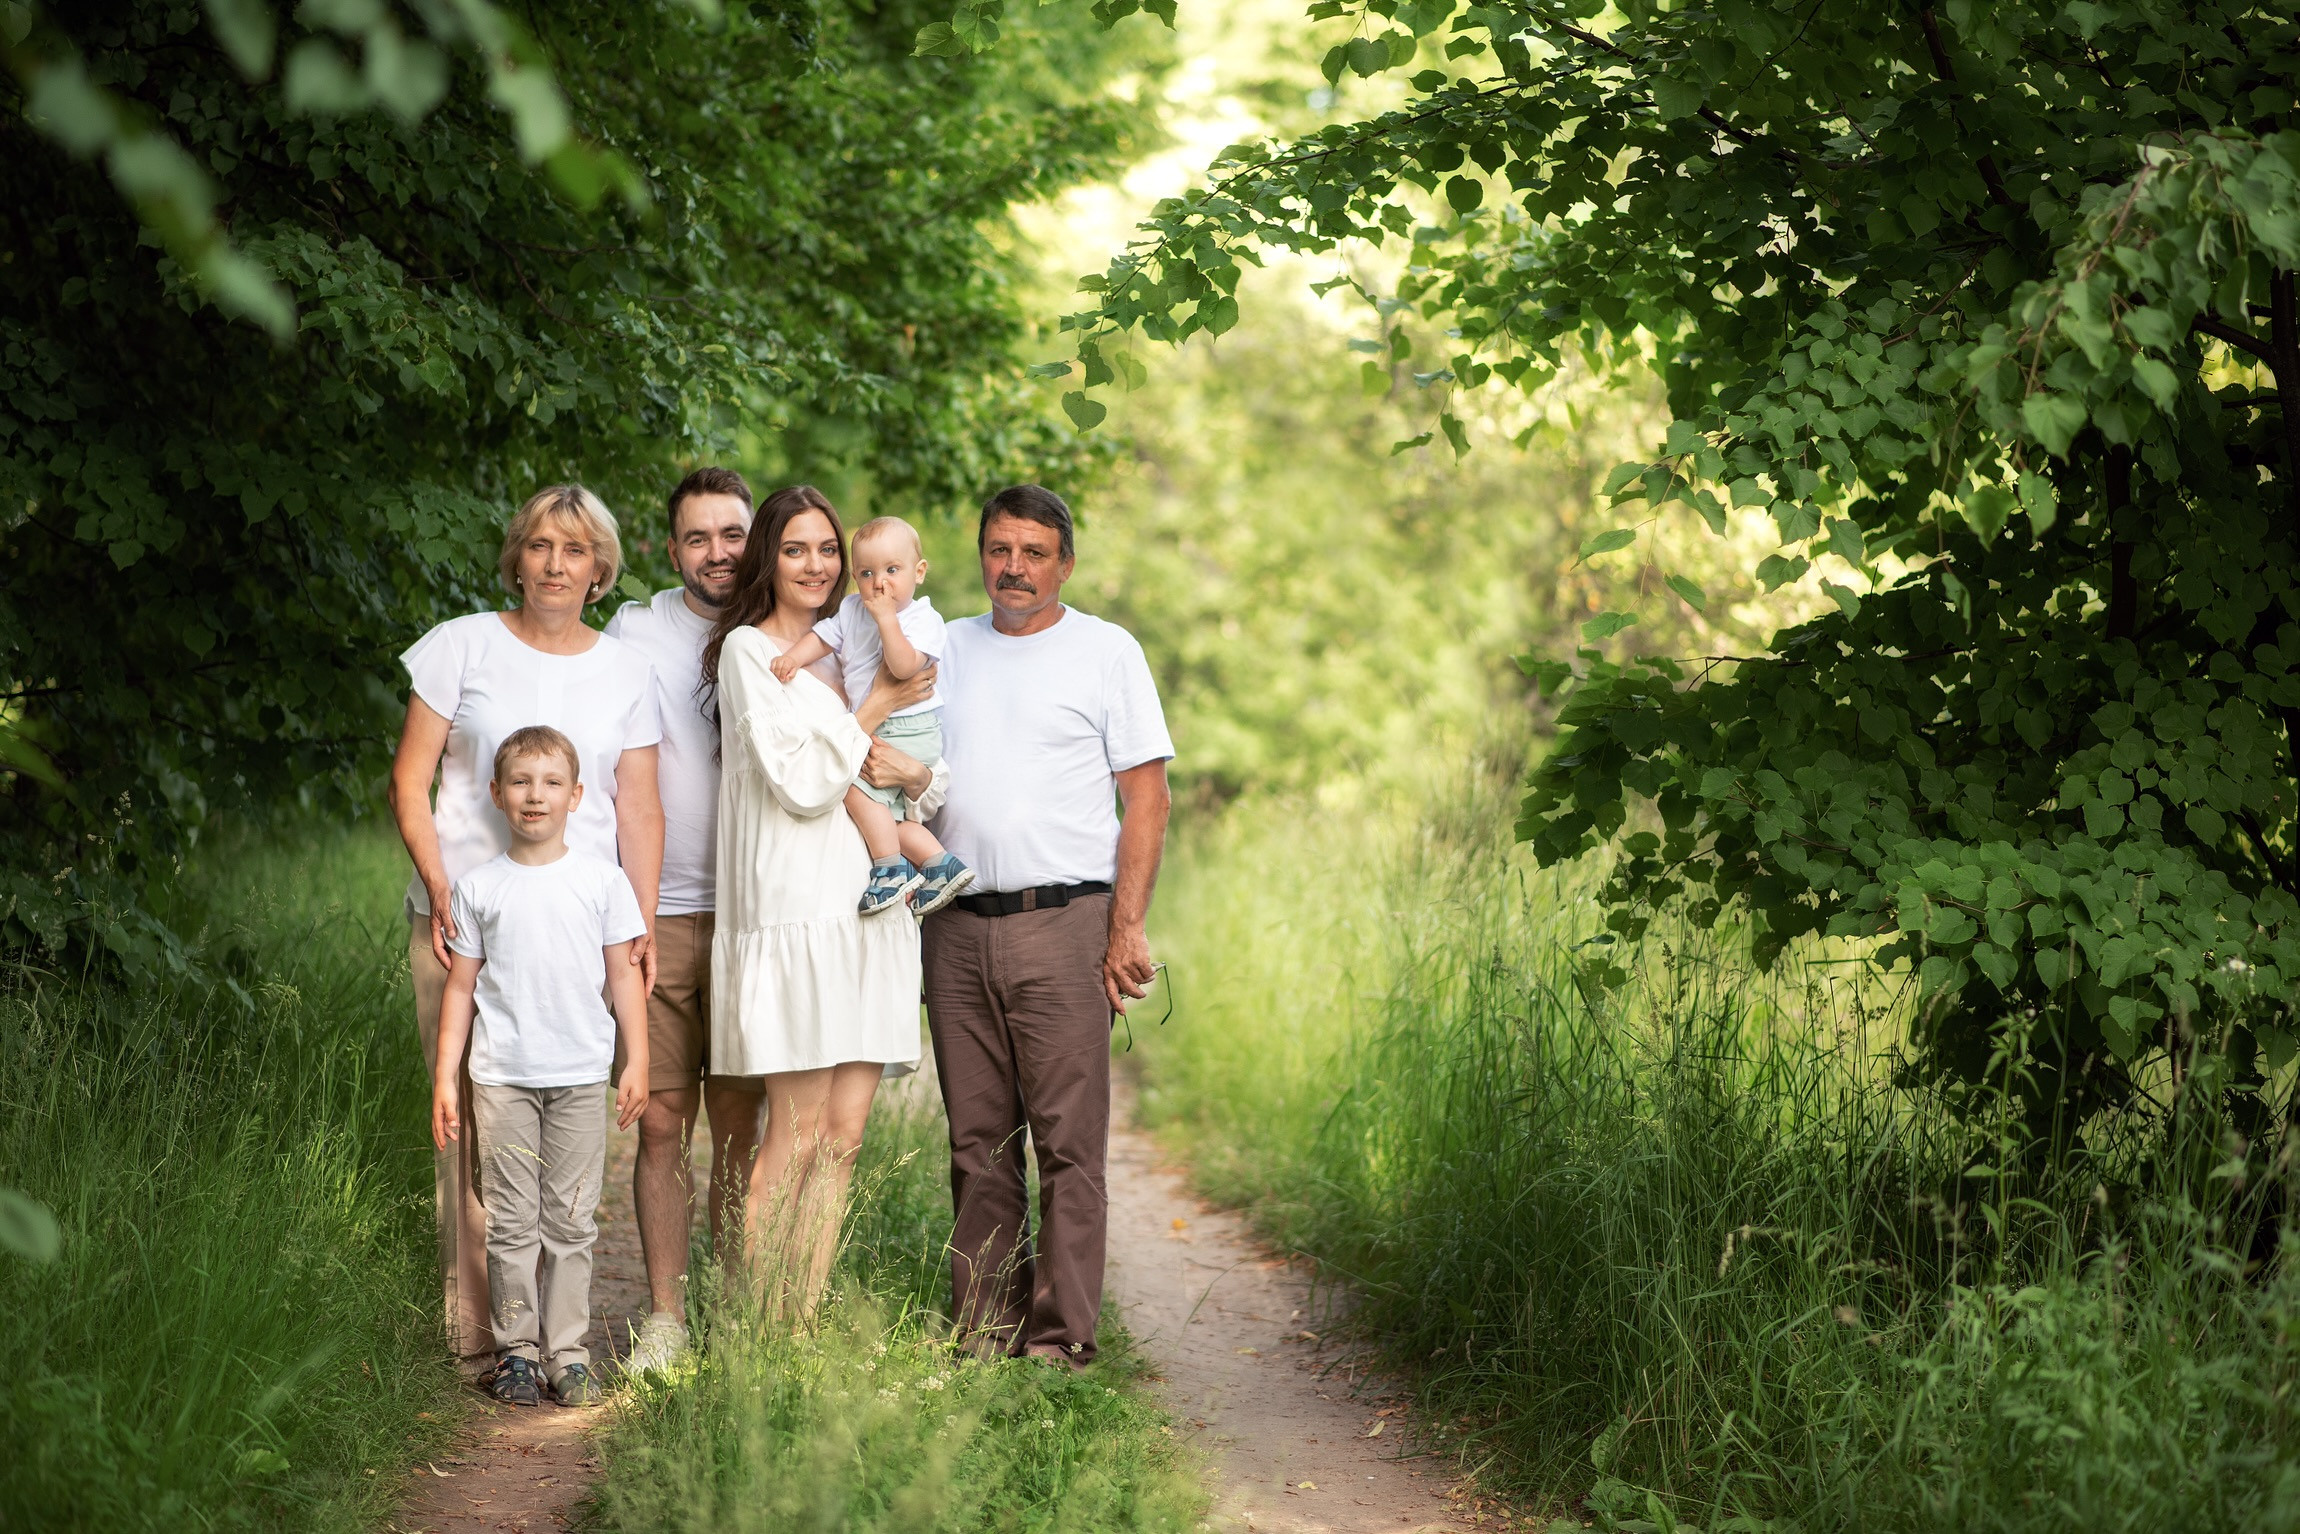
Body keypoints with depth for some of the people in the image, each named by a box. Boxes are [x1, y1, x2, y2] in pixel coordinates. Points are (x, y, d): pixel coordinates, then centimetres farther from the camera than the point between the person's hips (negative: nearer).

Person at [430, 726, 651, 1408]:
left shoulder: (602, 879, 5)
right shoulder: (479, 887, 4)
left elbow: (623, 974, 8)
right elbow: (461, 986, 8)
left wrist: (637, 1061, 3)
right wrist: (444, 1077, 4)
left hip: (580, 1075, 0)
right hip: (502, 1076, 0)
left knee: (571, 1221, 3)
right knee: (512, 1222, 1)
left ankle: (567, 1353, 8)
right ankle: (516, 1350, 9)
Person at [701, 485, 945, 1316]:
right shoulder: (747, 649, 1)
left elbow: (941, 788, 18)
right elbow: (801, 781, -11)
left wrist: (912, 771, -4)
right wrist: (875, 707, -3)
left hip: (869, 911, 6)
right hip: (794, 911, -6)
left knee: (843, 1136, 2)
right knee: (795, 1137, -8)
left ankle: (806, 1320, 6)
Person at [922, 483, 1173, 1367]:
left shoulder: (1105, 651, 4)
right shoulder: (946, 649, 15)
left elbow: (1147, 799, 0)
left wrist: (1127, 928, -8)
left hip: (1061, 923, -4)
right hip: (956, 929, 4)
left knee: (1068, 1139, -6)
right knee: (977, 1143, 6)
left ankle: (1062, 1338, -3)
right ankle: (983, 1332, 12)